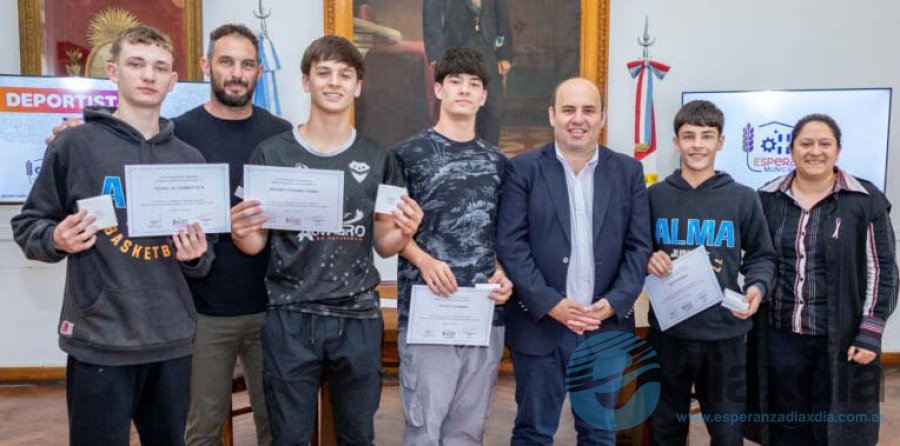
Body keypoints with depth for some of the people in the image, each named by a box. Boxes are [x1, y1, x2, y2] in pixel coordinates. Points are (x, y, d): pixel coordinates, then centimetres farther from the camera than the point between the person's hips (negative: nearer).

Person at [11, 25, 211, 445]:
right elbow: (28, 225, 2)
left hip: (173, 339, 4)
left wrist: (196, 257, -5)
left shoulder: (189, 158, 10)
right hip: (100, 341, -4)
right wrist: (56, 240, -18)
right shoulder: (76, 143, -2)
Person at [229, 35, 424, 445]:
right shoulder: (272, 154, -1)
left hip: (358, 317, 2)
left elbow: (382, 245, 7)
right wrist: (239, 232, -19)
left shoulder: (378, 159, 4)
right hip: (290, 317, -1)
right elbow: (255, 244, 3)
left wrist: (405, 232, -14)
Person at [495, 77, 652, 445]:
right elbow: (510, 244, -8)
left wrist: (613, 304, -10)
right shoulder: (524, 169, -1)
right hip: (540, 325, -2)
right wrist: (551, 304, -15)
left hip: (607, 326, 3)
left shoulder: (628, 171, 6)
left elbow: (639, 246, 3)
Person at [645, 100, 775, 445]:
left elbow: (761, 255, 7)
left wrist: (757, 286, -13)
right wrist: (647, 260, -14)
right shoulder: (654, 195, 1)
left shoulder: (742, 198, 0)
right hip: (668, 330, 1)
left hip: (724, 332, 0)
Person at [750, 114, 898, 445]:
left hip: (841, 340, -2)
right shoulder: (767, 199, 3)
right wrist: (750, 318, 5)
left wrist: (870, 333, -8)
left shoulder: (866, 200, -3)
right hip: (780, 336, 2)